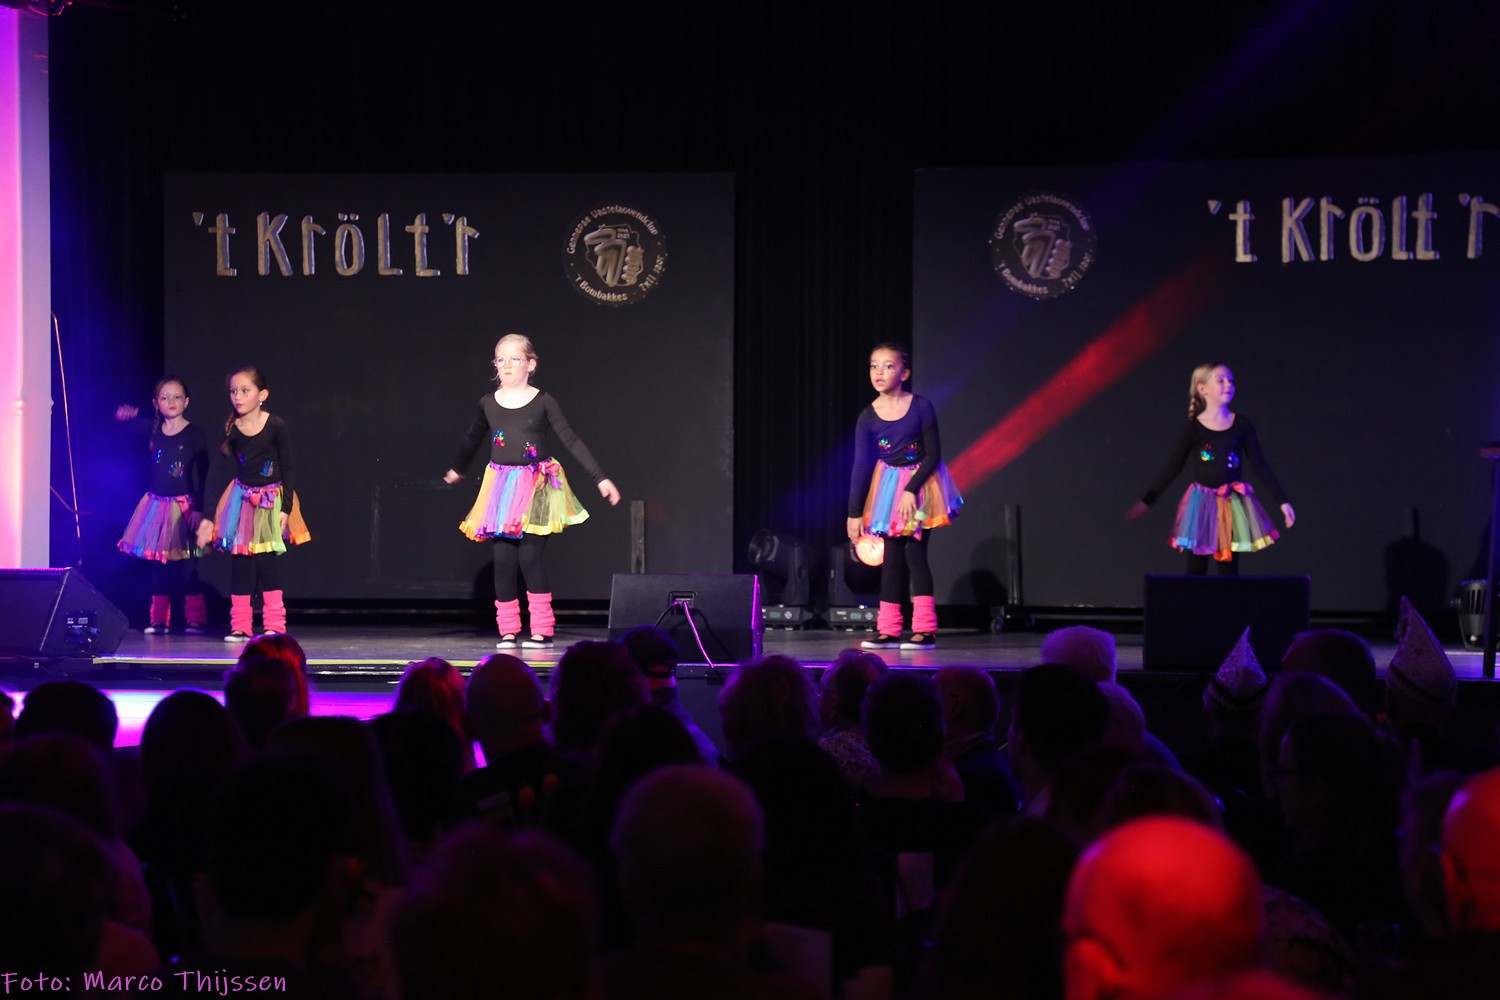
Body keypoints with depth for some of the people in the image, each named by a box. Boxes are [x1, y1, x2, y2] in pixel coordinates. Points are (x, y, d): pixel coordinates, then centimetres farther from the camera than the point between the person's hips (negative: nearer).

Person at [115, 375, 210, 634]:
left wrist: (198, 509, -14)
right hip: (156, 505, 4)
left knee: (187, 565, -3)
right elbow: (117, 423, 12)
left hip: (183, 506, -4)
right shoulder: (153, 430, 4)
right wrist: (124, 414, -11)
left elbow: (202, 476, -7)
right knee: (158, 564, 8)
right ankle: (159, 620, 14)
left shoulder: (194, 434, -6)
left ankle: (195, 619, 2)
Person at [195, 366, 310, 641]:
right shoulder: (231, 430, -3)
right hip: (241, 499, 3)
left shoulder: (275, 426, -11)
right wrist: (210, 516, 3)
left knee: (265, 560, -7)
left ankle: (274, 625, 2)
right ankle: (240, 625, 8)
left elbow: (286, 469, -6)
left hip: (270, 499, -3)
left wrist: (285, 508, -11)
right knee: (240, 560, 1)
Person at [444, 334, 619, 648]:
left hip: (537, 487, -3)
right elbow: (472, 440, 25)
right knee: (503, 560, -1)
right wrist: (456, 470, 41)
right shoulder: (487, 403, 6)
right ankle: (507, 630, 7)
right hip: (501, 487, 3)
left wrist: (601, 479, -7)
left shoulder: (543, 402, -3)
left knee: (529, 557, -10)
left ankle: (542, 630, -2)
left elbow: (572, 441, -3)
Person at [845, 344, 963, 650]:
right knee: (891, 556, 4)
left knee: (915, 552, -9)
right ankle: (889, 631, 9)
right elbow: (861, 465, -3)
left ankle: (925, 630, -6)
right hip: (888, 488, 3)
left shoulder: (921, 407, -13)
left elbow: (933, 454, -11)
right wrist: (855, 513, -3)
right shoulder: (868, 417, -6)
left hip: (921, 484, -3)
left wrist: (911, 490, -21)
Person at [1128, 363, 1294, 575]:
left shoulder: (1242, 426, -1)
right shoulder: (1194, 428, -4)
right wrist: (1146, 501, -4)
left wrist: (1282, 501, 1)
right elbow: (1172, 467, -1)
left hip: (1233, 504, 1)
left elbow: (1259, 466, 3)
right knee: (1196, 570, 2)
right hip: (1203, 502, -1)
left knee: (1228, 569, 5)